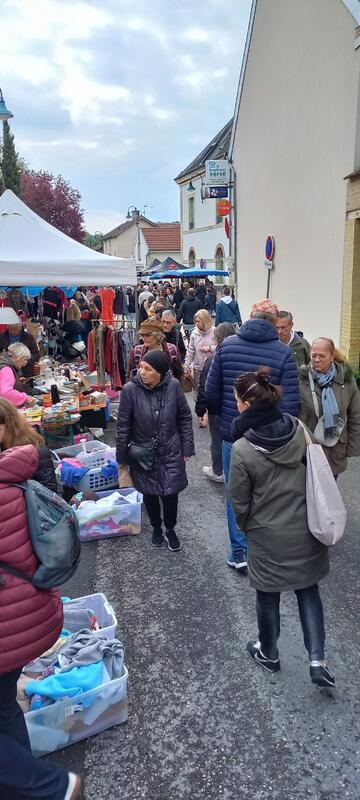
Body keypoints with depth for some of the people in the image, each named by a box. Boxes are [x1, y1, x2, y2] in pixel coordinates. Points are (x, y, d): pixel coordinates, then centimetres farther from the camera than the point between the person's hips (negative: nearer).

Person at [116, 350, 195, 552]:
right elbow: (123, 427, -10)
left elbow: (185, 418, -2)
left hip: (171, 453, 0)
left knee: (171, 493, 6)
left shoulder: (173, 386, -15)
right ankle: (156, 528, 43)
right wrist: (122, 459, -3)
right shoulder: (131, 389, -19)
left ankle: (171, 529, 35)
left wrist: (187, 449, 0)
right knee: (150, 494, 15)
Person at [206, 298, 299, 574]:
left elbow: (211, 391, -2)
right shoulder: (284, 353, -14)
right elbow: (290, 405, -16)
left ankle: (239, 552, 23)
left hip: (232, 434, 1)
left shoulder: (227, 345, -6)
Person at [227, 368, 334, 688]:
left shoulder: (243, 449, -23)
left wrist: (245, 526, 9)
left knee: (268, 596, 18)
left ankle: (269, 654, 39)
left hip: (268, 536, -3)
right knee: (308, 590, 21)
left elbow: (239, 501, -12)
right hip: (306, 529, 4)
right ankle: (318, 660, 19)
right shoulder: (298, 429, -12)